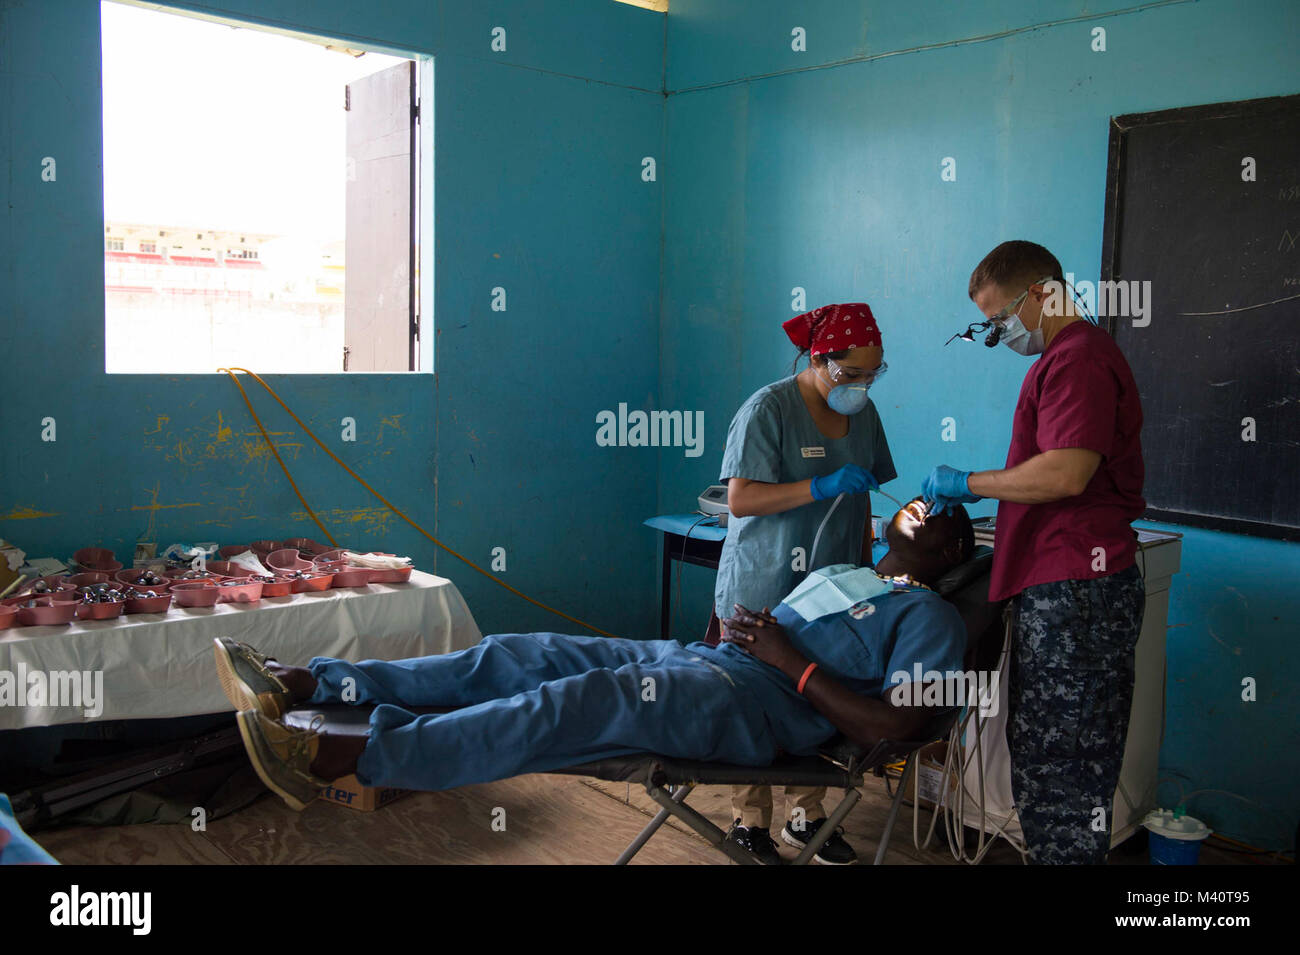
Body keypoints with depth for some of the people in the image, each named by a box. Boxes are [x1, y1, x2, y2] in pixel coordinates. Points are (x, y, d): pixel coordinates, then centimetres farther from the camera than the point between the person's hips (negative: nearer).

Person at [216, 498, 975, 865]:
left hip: (759, 699, -8)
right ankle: (303, 682, -10)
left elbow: (891, 727, -10)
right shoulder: (842, 575, 31)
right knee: (520, 656, -7)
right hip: (697, 659, 8)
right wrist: (740, 627, 6)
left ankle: (339, 758, -36)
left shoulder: (932, 617, 6)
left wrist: (790, 658, -11)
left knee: (573, 704, -29)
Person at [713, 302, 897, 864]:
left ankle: (805, 816, 23)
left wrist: (866, 565, 17)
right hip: (761, 589, -6)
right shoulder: (768, 409, -12)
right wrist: (823, 487, -25)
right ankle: (749, 822, 16)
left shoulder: (863, 413, 9)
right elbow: (740, 500, -18)